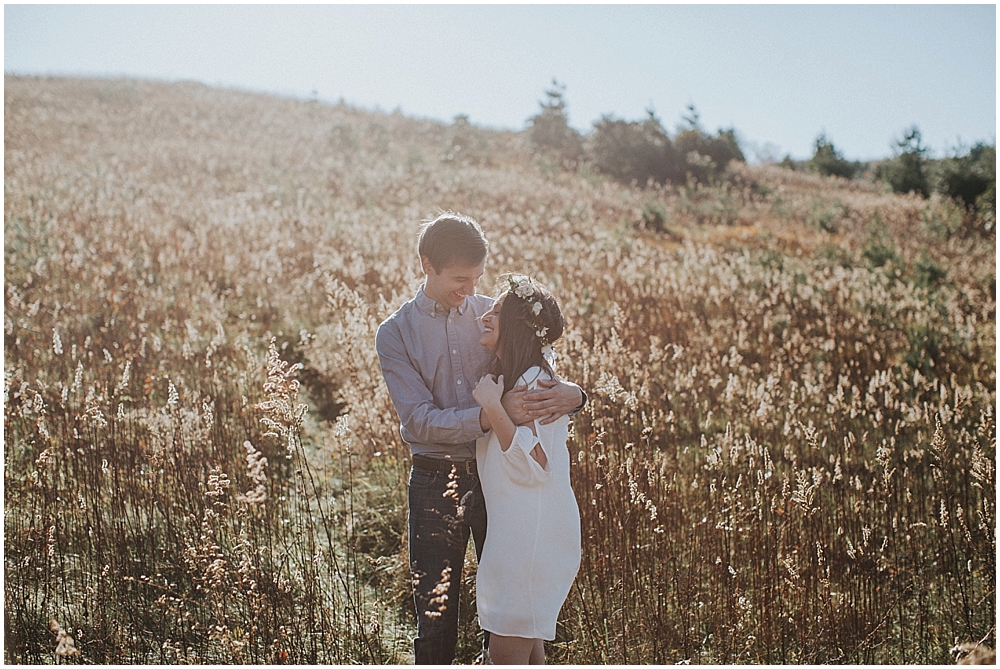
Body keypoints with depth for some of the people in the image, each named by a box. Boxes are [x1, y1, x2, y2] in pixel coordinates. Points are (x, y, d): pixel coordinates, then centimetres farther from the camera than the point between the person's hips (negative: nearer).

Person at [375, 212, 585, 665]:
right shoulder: (395, 334, -3)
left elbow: (539, 378, 5)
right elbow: (419, 420, -13)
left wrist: (572, 394, -20)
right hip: (436, 481, -2)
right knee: (435, 613, 4)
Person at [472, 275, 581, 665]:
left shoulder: (535, 383, -18)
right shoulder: (506, 376, 11)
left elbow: (533, 466, -24)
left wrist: (493, 407, -26)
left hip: (531, 535, -10)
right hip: (516, 529, 10)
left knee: (506, 651, -6)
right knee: (527, 646, 17)